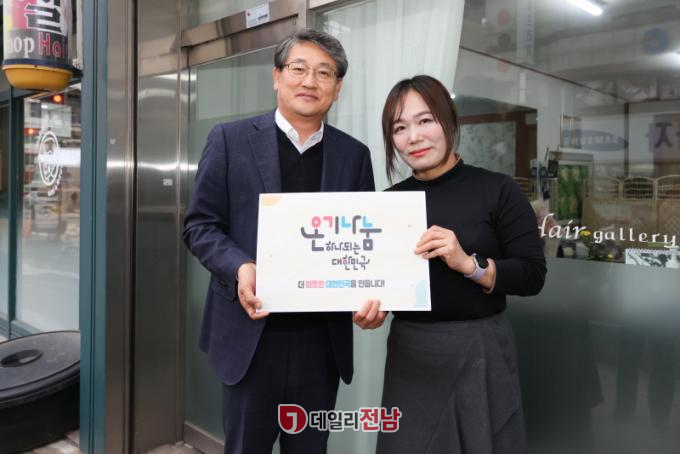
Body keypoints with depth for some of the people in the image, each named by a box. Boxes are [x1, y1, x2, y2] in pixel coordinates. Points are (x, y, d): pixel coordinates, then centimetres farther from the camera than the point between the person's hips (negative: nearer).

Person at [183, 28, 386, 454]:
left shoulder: (354, 155, 7)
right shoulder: (231, 139, -1)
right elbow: (200, 224, -2)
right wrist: (240, 268, -21)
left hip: (323, 339, 3)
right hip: (251, 334, -2)